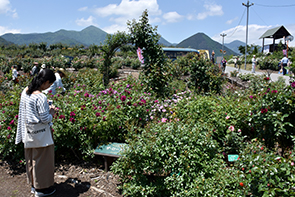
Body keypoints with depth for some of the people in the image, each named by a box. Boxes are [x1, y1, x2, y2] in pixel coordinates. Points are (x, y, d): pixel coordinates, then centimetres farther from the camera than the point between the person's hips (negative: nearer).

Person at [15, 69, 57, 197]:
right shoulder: (40, 97, -25)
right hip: (40, 134, -8)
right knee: (42, 159, 8)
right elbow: (45, 119, -23)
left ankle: (34, 185, 38)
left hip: (28, 132, 9)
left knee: (31, 159, 20)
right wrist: (51, 113, -3)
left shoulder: (25, 91, 0)